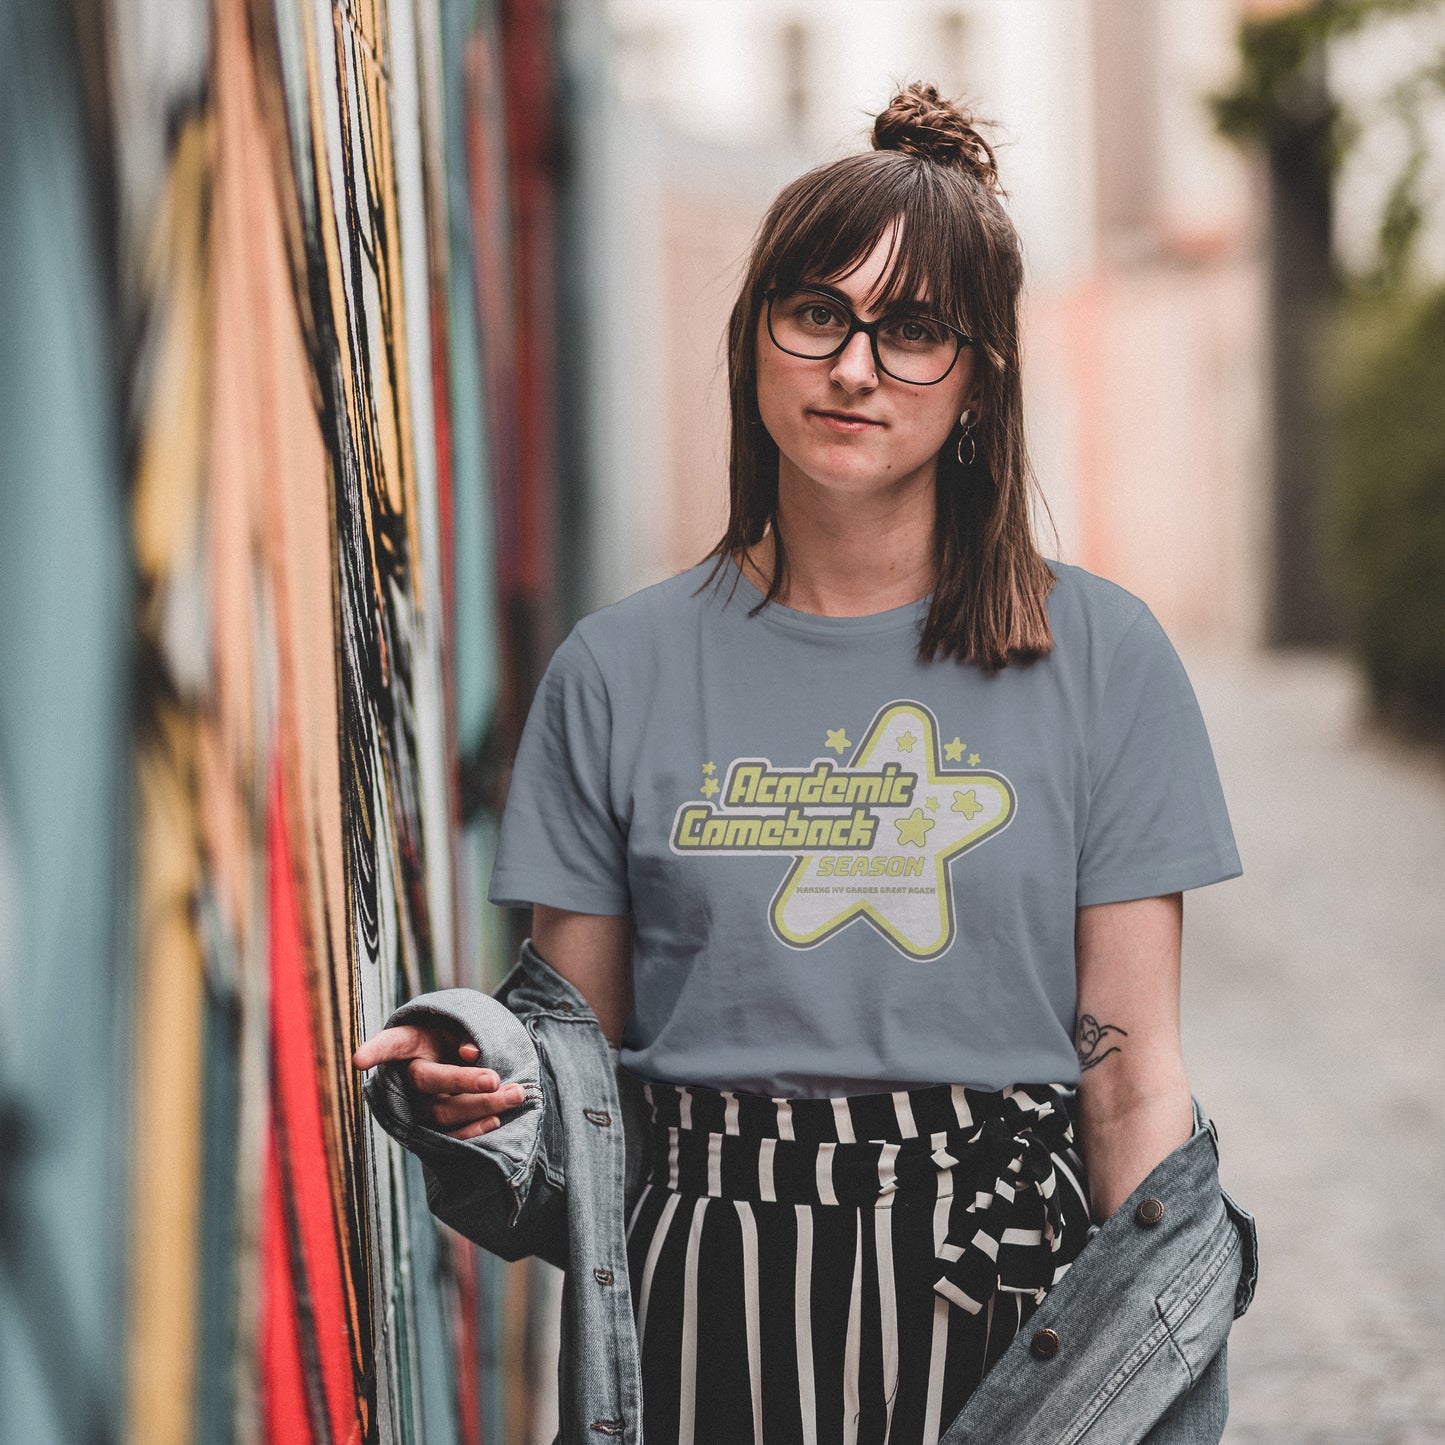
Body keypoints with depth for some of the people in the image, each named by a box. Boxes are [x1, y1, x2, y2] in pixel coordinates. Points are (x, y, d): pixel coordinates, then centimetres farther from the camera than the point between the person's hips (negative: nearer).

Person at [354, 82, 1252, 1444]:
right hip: (707, 1297, 1)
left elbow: (1134, 1074, 2)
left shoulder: (1101, 658, 3)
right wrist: (472, 1078, -13)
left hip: (1000, 1279, 0)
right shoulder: (622, 668, 6)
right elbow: (575, 1036, 9)